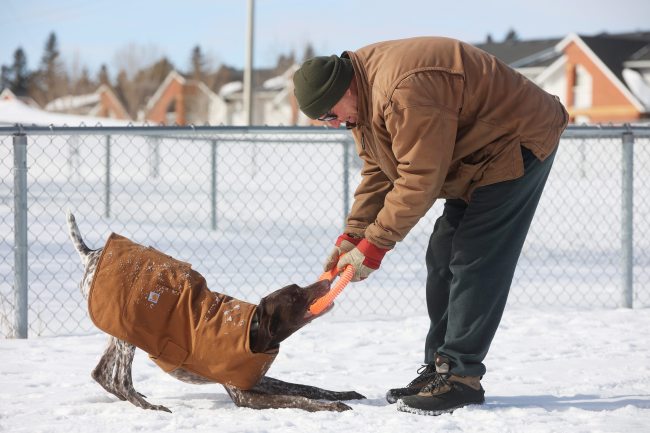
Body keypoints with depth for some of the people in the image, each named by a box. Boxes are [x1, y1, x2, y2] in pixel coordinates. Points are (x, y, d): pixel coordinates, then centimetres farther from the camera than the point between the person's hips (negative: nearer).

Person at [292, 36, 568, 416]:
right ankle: (440, 368, 13)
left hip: (518, 142, -11)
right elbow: (378, 172, 6)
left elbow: (419, 179, -31)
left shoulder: (404, 91, -33)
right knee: (443, 259, 8)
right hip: (476, 158, 11)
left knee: (474, 262, -16)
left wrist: (373, 246, -24)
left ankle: (461, 377, -14)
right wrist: (351, 236, -3)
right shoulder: (365, 96, 1)